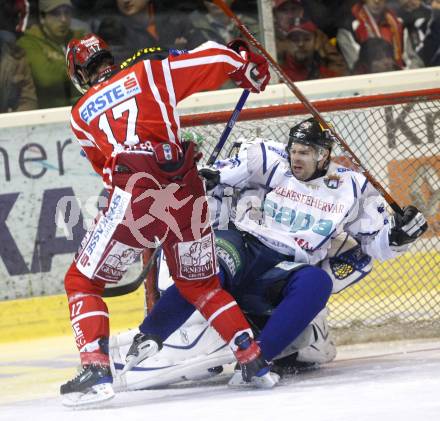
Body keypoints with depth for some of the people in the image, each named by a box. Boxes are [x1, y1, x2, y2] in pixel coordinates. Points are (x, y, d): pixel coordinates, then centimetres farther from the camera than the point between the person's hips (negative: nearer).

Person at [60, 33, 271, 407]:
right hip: (186, 194, 3)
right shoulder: (148, 71, 16)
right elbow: (214, 59, 11)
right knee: (201, 284, 23)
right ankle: (254, 361, 17)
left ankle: (96, 371, -8)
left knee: (82, 281, 10)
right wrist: (249, 66, 29)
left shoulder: (81, 113, 18)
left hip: (133, 200, -3)